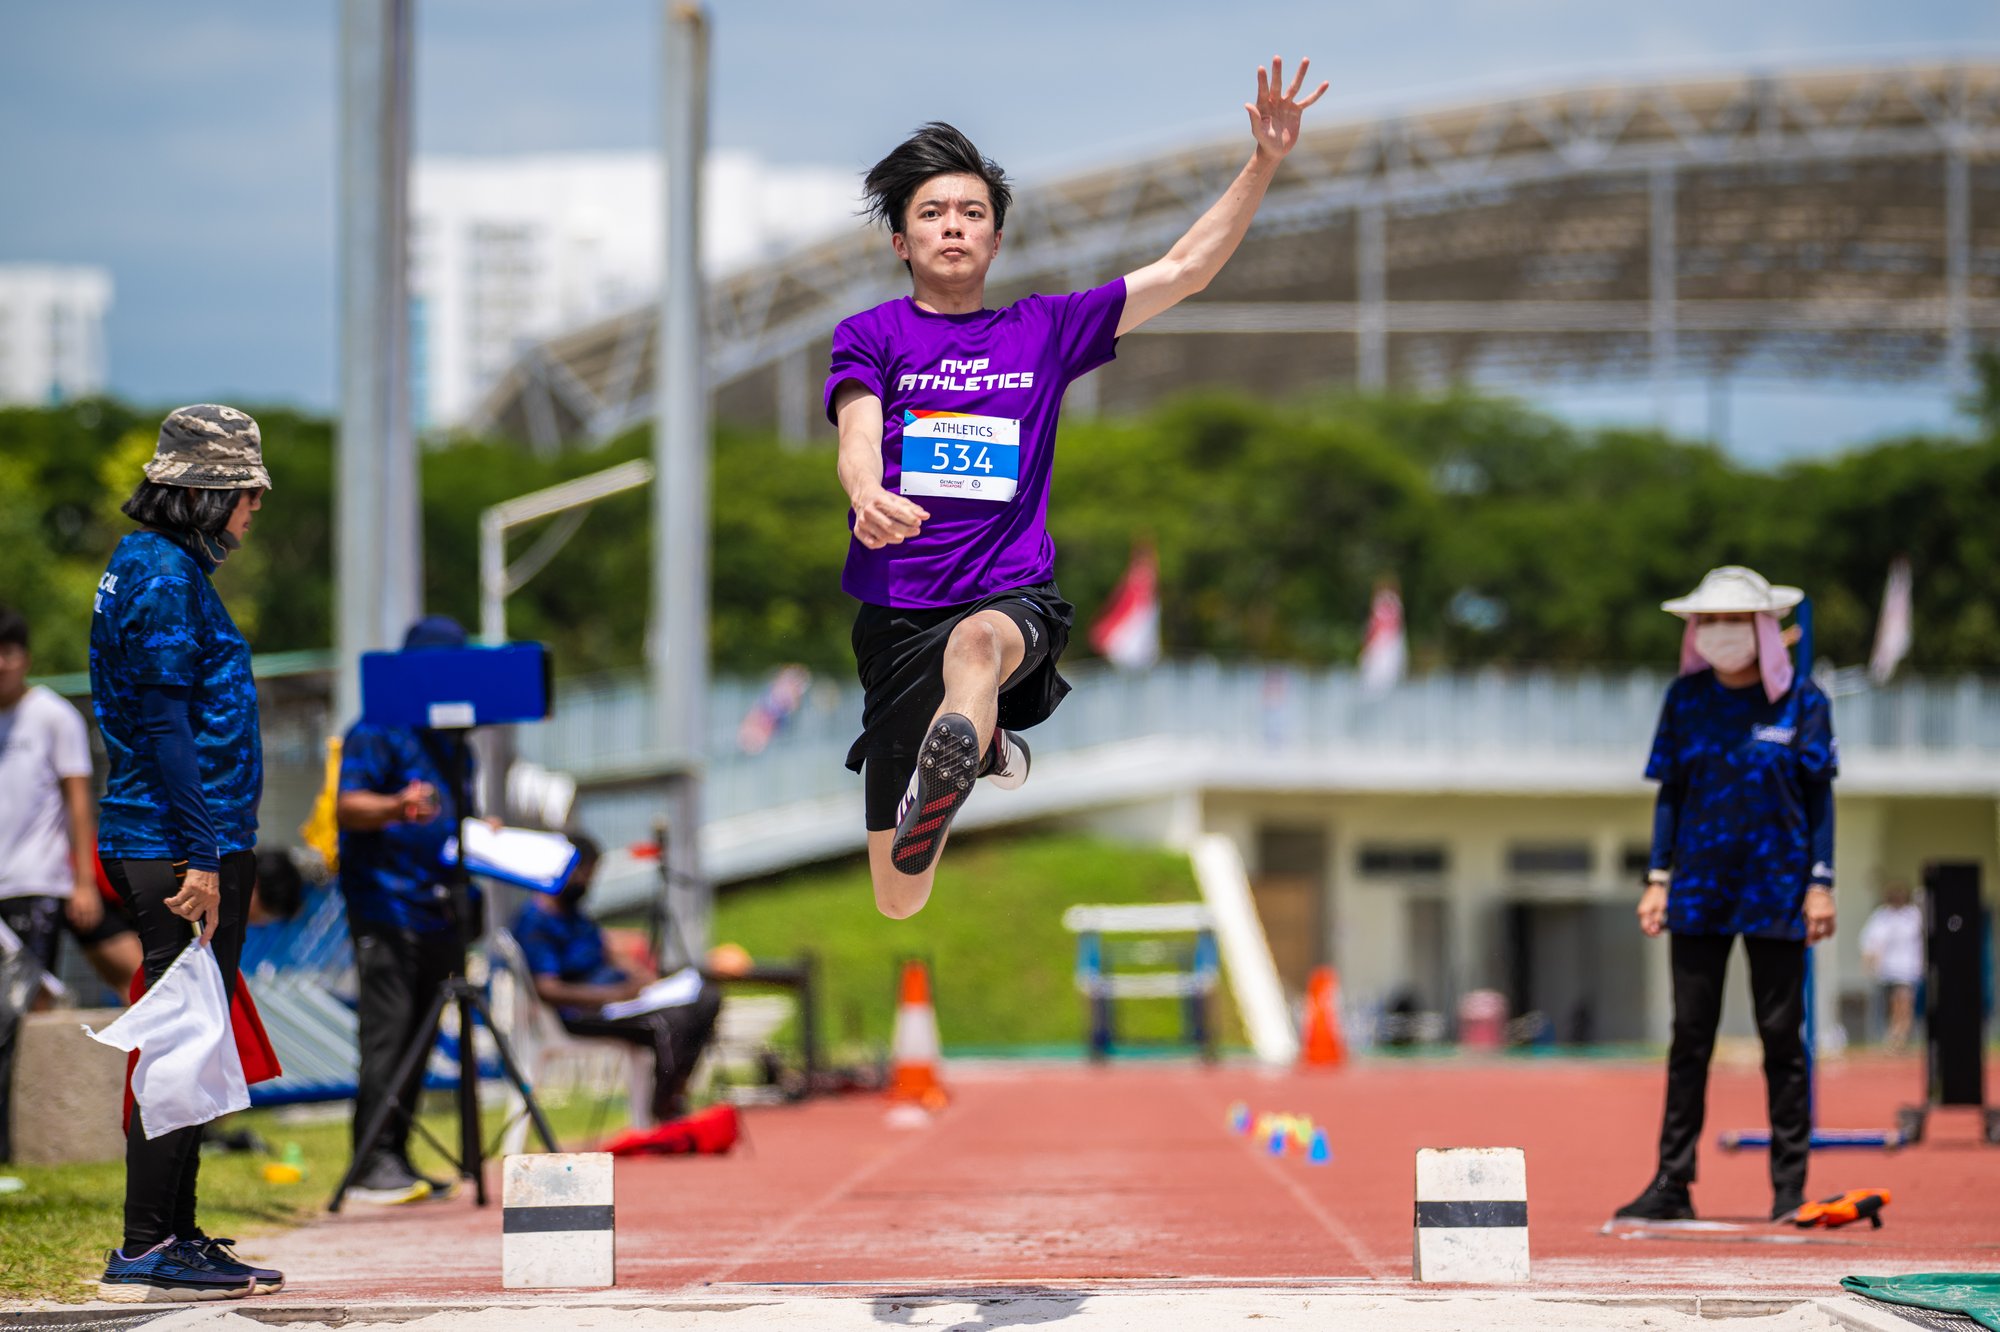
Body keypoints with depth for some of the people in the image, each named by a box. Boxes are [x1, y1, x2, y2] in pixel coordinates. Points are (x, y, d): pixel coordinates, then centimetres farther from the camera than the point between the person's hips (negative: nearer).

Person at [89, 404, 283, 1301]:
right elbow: (168, 723, -19)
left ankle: (175, 1237, 18)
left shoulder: (158, 570, 19)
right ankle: (147, 1253, -8)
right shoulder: (164, 578, -13)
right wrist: (201, 856, -21)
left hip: (171, 846, 10)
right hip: (179, 844, -10)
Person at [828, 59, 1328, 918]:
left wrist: (1264, 164, 0)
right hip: (896, 613, 1)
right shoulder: (869, 337, 8)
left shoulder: (1044, 331, 13)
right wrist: (869, 497, -35)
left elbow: (1186, 270, 12)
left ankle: (942, 781, -72)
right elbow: (858, 434, -11)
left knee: (978, 642, -42)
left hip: (1014, 596, -1)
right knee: (901, 906, 3)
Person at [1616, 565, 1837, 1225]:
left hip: (1776, 887, -2)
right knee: (1690, 1037, 3)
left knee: (1780, 1036, 2)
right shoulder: (1685, 698, 5)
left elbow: (1819, 796, 1)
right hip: (1699, 889, 2)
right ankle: (1672, 1183, 6)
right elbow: (1670, 792, 10)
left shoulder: (1802, 701, -2)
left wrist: (1821, 882, -6)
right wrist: (1657, 878, 4)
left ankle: (1790, 1186, 8)